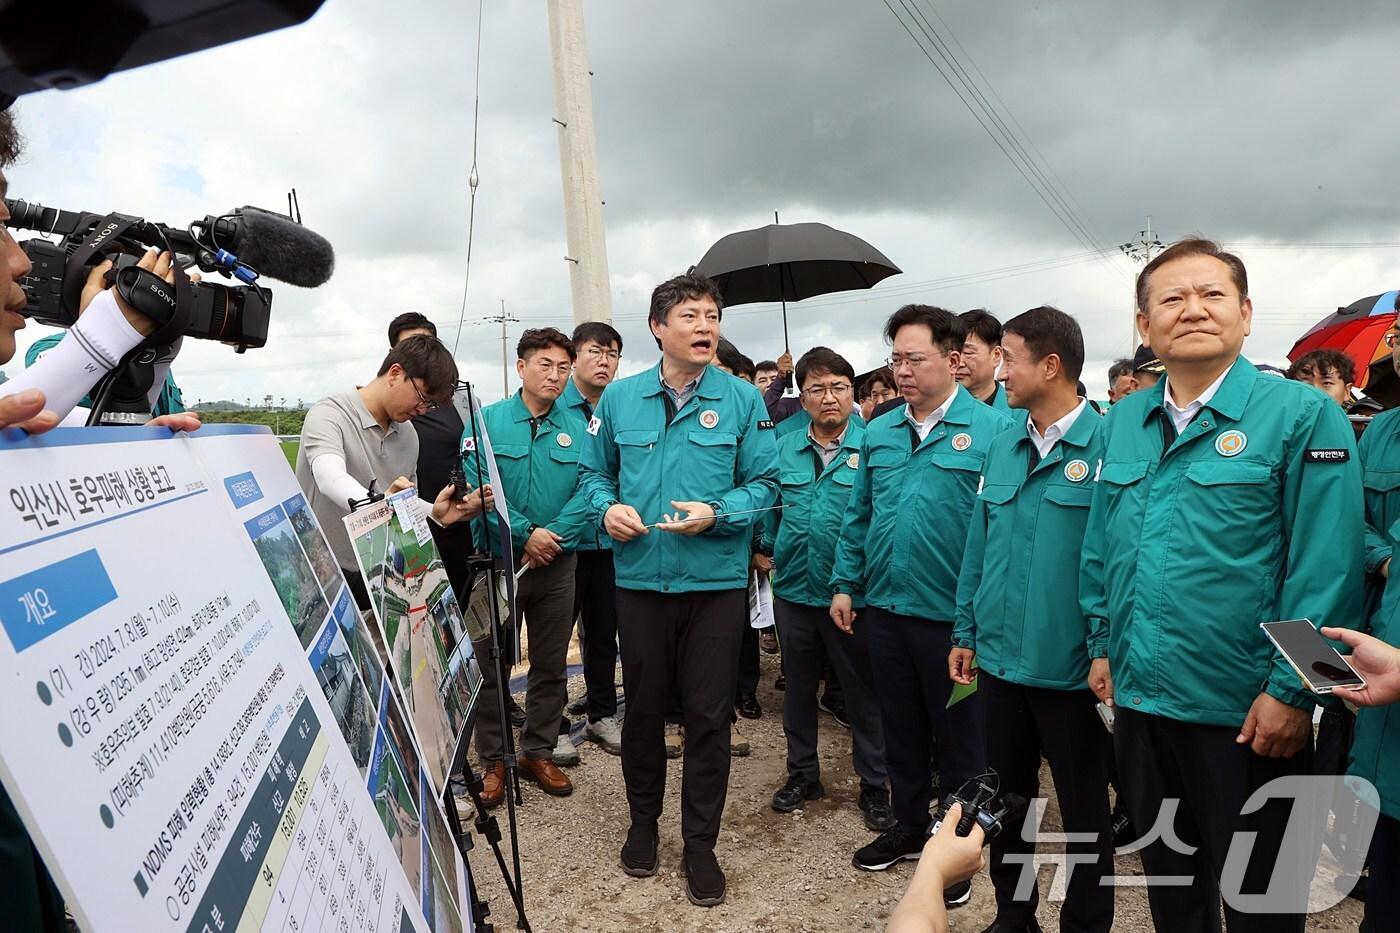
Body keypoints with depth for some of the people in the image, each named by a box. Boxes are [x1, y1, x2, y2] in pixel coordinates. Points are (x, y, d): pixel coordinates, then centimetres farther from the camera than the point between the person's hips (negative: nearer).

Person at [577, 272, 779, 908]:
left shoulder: (742, 399, -3)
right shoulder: (619, 399, 2)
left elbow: (764, 483, -3)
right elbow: (593, 472, 12)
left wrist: (717, 513, -19)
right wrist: (608, 507, -8)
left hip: (716, 580, -1)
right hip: (639, 577, 2)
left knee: (709, 716, 7)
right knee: (642, 707, 15)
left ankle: (701, 844, 27)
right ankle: (643, 822, 38)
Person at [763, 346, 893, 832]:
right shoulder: (784, 450, 5)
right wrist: (770, 553, 8)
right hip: (794, 589, 4)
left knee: (863, 690, 9)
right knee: (798, 685, 17)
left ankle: (873, 786, 26)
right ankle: (802, 773, 35)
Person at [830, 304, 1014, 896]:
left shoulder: (992, 430, -11)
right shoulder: (878, 433, 6)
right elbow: (858, 515, 12)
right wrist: (845, 585, 9)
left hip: (954, 615, -5)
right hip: (884, 607, 5)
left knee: (958, 736, 13)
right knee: (901, 727, 19)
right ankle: (909, 825, 39)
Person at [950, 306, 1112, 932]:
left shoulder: (1107, 446, -13)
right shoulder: (1002, 450, 6)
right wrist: (966, 634, 10)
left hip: (1071, 668, -6)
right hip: (999, 660, 6)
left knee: (1084, 811, 13)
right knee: (1007, 797, 20)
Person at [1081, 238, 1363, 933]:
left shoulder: (1301, 416, -10)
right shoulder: (1122, 423, 6)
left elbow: (1325, 571, -14)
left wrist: (1290, 692, -16)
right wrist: (1102, 645, 10)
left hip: (1246, 712, -4)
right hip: (1137, 696, 5)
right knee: (1167, 877, 23)